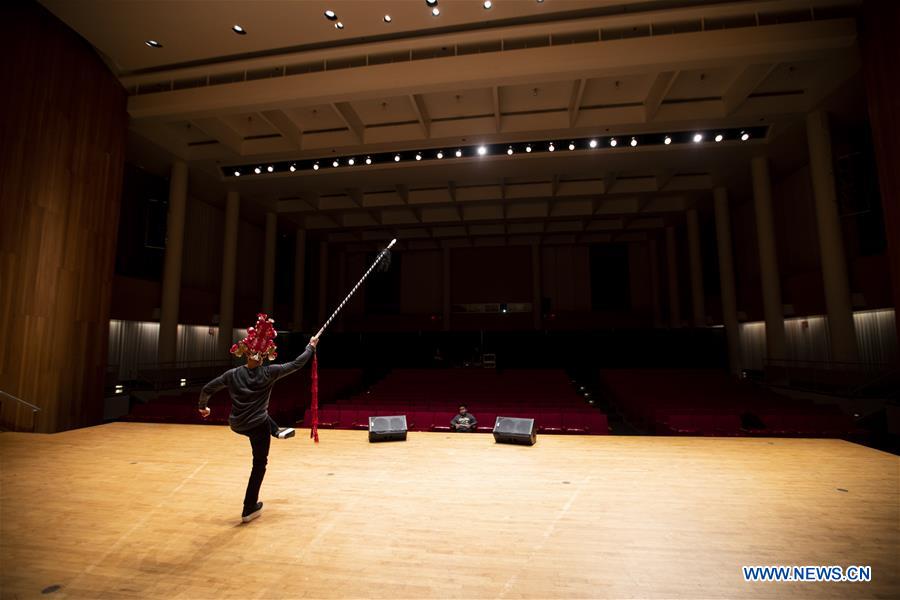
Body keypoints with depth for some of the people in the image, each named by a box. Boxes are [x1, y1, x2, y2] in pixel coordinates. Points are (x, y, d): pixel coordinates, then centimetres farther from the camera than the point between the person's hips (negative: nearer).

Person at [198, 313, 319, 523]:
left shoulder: (233, 374, -8)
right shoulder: (268, 372, -16)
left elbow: (207, 389, -1)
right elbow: (296, 364, -11)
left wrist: (203, 406, 19)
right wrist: (311, 346, 2)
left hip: (235, 425, 4)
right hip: (257, 426, -4)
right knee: (259, 465, 12)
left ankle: (277, 431, 49)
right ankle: (249, 509, 18)